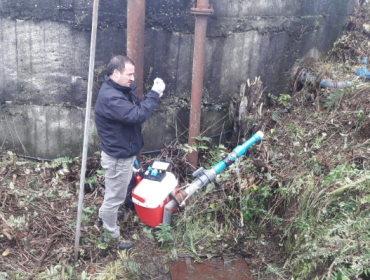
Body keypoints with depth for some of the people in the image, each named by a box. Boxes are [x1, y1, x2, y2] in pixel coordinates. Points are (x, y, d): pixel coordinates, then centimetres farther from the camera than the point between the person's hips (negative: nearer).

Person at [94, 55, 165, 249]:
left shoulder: (120, 90, 4)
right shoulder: (110, 97, -30)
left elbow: (137, 107, 8)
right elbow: (138, 115, -36)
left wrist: (153, 94, -10)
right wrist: (155, 94, -27)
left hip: (123, 152, 11)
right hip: (118, 156, -11)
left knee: (114, 193, 30)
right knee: (115, 196, 7)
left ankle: (104, 217, 52)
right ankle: (112, 236, 25)